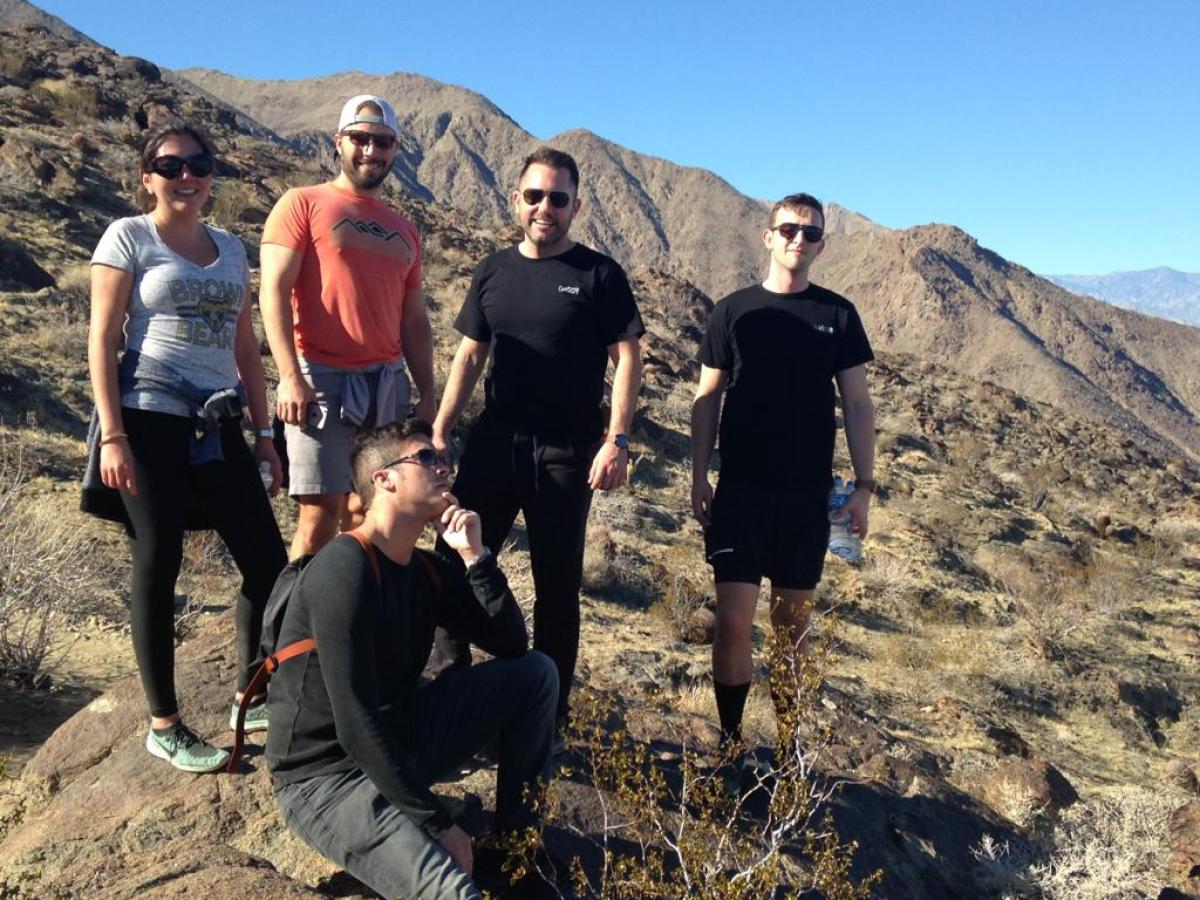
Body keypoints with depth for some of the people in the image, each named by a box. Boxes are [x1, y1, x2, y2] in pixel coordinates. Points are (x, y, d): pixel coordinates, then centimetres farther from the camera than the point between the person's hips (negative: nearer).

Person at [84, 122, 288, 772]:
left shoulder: (230, 249, 14)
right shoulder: (128, 237, 0)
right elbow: (102, 340, -5)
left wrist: (263, 435, 12)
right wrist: (112, 436, -13)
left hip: (218, 426, 5)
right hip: (151, 421, -5)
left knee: (267, 560, 3)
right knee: (157, 568, 1)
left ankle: (252, 698, 21)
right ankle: (164, 724, 14)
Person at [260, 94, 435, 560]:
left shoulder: (403, 229, 19)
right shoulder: (303, 203, 3)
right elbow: (273, 292, -6)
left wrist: (427, 393, 13)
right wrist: (290, 376, -17)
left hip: (388, 385, 5)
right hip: (323, 379, -5)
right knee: (321, 514, -7)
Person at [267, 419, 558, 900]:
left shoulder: (428, 571, 3)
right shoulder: (345, 569, -24)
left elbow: (511, 644, 2)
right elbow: (357, 727, -26)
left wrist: (475, 553, -10)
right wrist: (439, 825, -20)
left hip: (398, 739, 9)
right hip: (327, 774, -9)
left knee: (537, 672, 1)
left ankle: (516, 835, 10)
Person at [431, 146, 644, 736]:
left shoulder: (599, 275, -2)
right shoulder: (493, 272, 10)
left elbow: (627, 359, -5)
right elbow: (470, 356, 12)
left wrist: (617, 440, -15)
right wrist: (439, 431, 5)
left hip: (566, 453, -3)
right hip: (494, 443, 4)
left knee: (557, 583, 6)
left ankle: (549, 712, 19)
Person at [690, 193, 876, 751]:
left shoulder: (838, 315, 5)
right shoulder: (734, 311, 3)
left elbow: (857, 404, 5)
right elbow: (707, 399, 5)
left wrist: (864, 485, -1)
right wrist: (699, 477, 0)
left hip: (809, 494, 1)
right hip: (741, 490, -1)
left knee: (793, 624, 10)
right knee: (734, 618, -4)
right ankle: (730, 740, 13)